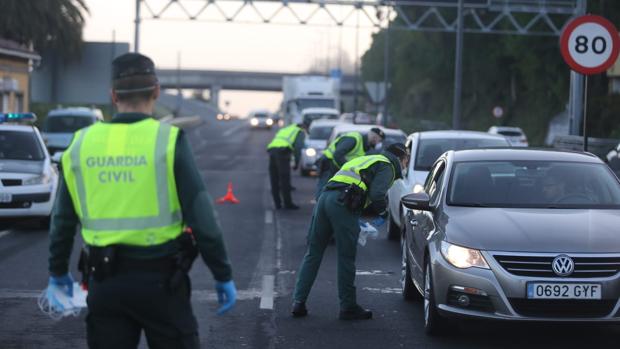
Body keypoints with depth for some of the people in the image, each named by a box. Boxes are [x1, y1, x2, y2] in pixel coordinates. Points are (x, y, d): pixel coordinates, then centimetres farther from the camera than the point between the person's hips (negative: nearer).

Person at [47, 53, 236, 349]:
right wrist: (223, 275, -2)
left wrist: (58, 271, 24)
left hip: (104, 280, 3)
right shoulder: (168, 140, -9)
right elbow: (201, 216, -11)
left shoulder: (81, 144, 2)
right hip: (160, 279, -3)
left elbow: (62, 220, 10)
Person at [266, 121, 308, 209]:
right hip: (283, 151, -6)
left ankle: (277, 203, 13)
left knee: (274, 180, 11)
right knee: (285, 179, -4)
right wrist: (297, 162, -1)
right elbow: (298, 147, -1)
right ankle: (288, 204, -3)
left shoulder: (285, 130, 36)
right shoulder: (301, 132, 15)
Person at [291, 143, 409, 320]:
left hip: (325, 197, 8)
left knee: (313, 253, 11)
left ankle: (298, 302, 8)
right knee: (346, 258, 1)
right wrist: (382, 214, 9)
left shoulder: (366, 160, 34)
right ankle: (348, 307, 7)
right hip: (343, 203, -8)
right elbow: (376, 193, -9)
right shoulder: (387, 166, 8)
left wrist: (356, 220, 30)